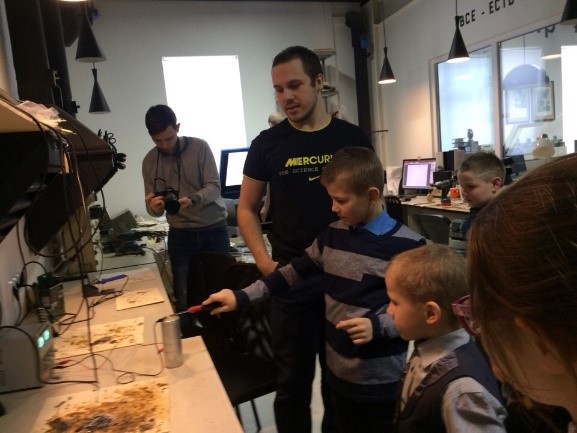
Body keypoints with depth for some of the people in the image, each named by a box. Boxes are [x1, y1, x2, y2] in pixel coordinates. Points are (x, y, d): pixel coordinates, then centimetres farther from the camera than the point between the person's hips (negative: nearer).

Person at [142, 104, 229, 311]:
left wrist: (192, 200, -33)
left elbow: (214, 187, -13)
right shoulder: (149, 161, 2)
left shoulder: (199, 147, -7)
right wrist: (154, 207, -21)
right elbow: (154, 209, 3)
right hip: (180, 234, 2)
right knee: (184, 299, 2)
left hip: (214, 228, -2)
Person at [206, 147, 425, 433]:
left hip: (381, 381, -5)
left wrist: (378, 326, -25)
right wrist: (242, 297, 4)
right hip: (339, 372, 5)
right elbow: (295, 271, 8)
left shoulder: (408, 247, -17)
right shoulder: (333, 235, 0)